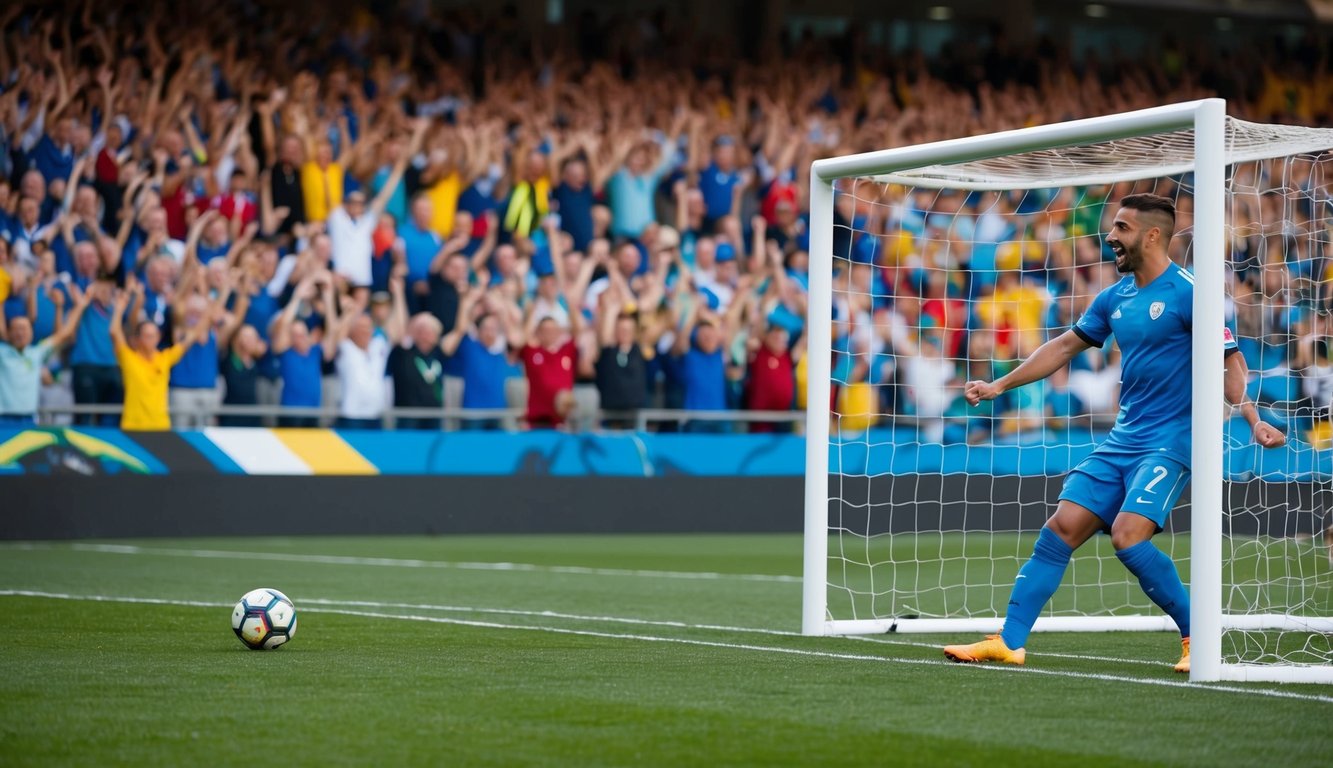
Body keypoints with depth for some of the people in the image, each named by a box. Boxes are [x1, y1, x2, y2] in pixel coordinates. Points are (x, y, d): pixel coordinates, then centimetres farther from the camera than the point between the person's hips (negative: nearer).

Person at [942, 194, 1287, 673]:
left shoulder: (1186, 292, -11)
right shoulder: (1115, 298, 11)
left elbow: (1229, 363, -15)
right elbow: (1066, 346, 23)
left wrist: (1253, 419, -31)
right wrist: (1000, 385, 24)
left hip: (1170, 441, -7)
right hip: (1121, 440, 7)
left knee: (1129, 536, -22)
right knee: (1061, 528, -2)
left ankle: (1198, 635, -5)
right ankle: (1009, 642, 0)